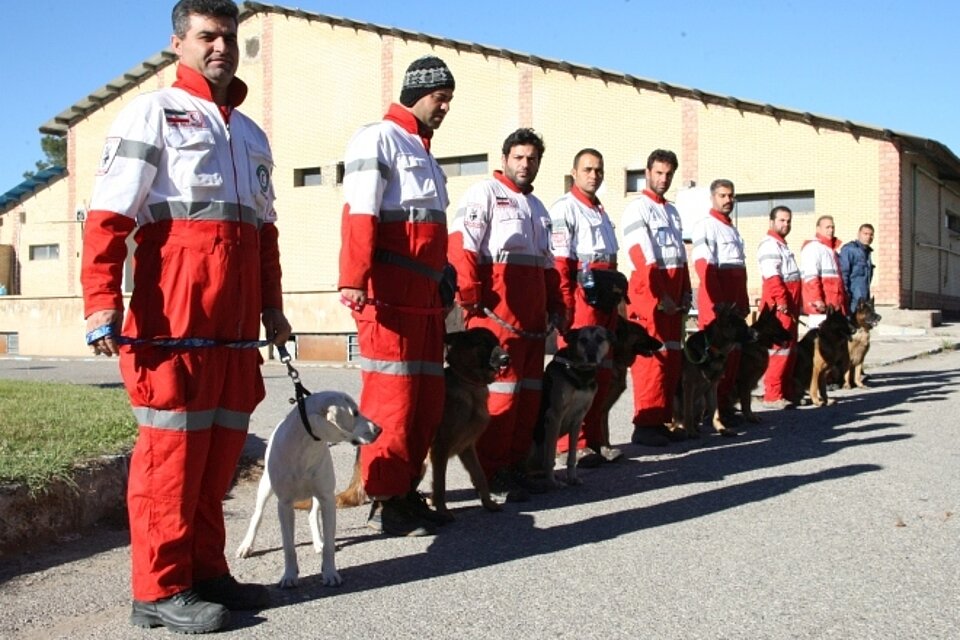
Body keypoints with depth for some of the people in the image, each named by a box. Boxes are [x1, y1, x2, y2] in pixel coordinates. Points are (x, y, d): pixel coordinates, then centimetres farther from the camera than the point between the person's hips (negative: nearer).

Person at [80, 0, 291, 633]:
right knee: (172, 449, -4)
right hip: (174, 323, -7)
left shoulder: (252, 134, 22)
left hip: (236, 326, 7)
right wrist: (103, 303, -18)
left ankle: (207, 571, 21)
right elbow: (108, 217, -8)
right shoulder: (153, 113, 1)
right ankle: (160, 589, 5)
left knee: (222, 449, 9)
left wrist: (272, 306, 20)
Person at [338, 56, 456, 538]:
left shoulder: (422, 151, 25)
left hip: (426, 295, 9)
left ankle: (407, 491, 19)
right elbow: (359, 215, -15)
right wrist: (353, 280, -25)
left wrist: (443, 283, 25)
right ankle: (385, 502, 1)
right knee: (391, 395, -7)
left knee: (427, 397, 9)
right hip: (390, 294, -9)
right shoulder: (378, 139, -4)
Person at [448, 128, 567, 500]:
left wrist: (557, 307, 20)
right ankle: (491, 473, 0)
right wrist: (472, 301, -17)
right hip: (497, 314, -8)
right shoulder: (485, 193, -2)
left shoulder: (537, 207, 24)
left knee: (530, 391, 9)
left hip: (533, 318, 8)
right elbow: (461, 247, -13)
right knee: (500, 391, -8)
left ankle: (516, 466, 19)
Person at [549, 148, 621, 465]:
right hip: (581, 299, -9)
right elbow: (559, 262, -13)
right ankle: (572, 443, -1)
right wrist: (566, 305, -19)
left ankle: (594, 440, 19)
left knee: (602, 372, 10)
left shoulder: (600, 211, 22)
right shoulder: (565, 208, -5)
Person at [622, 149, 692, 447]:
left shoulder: (672, 211, 19)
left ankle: (661, 421, 15)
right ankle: (645, 425, -6)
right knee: (652, 359, -9)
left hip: (674, 294, 8)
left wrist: (685, 293, 8)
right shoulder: (637, 208, -7)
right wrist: (660, 297, -18)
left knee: (672, 359, 8)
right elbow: (644, 260, -15)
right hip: (649, 293, -8)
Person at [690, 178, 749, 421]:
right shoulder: (705, 225, -7)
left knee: (734, 352, 10)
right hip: (715, 302, -9)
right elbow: (704, 267, -17)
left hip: (734, 302, 9)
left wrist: (744, 302, 16)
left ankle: (725, 402, 18)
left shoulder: (732, 228, 21)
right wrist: (718, 304, -21)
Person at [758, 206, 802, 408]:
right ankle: (772, 395, -10)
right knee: (780, 349, -12)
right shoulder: (769, 244, -8)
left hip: (789, 306, 10)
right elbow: (771, 276, -19)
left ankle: (786, 391, 18)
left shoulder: (783, 245, 22)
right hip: (779, 306, -10)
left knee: (790, 350, 12)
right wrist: (781, 301, -25)